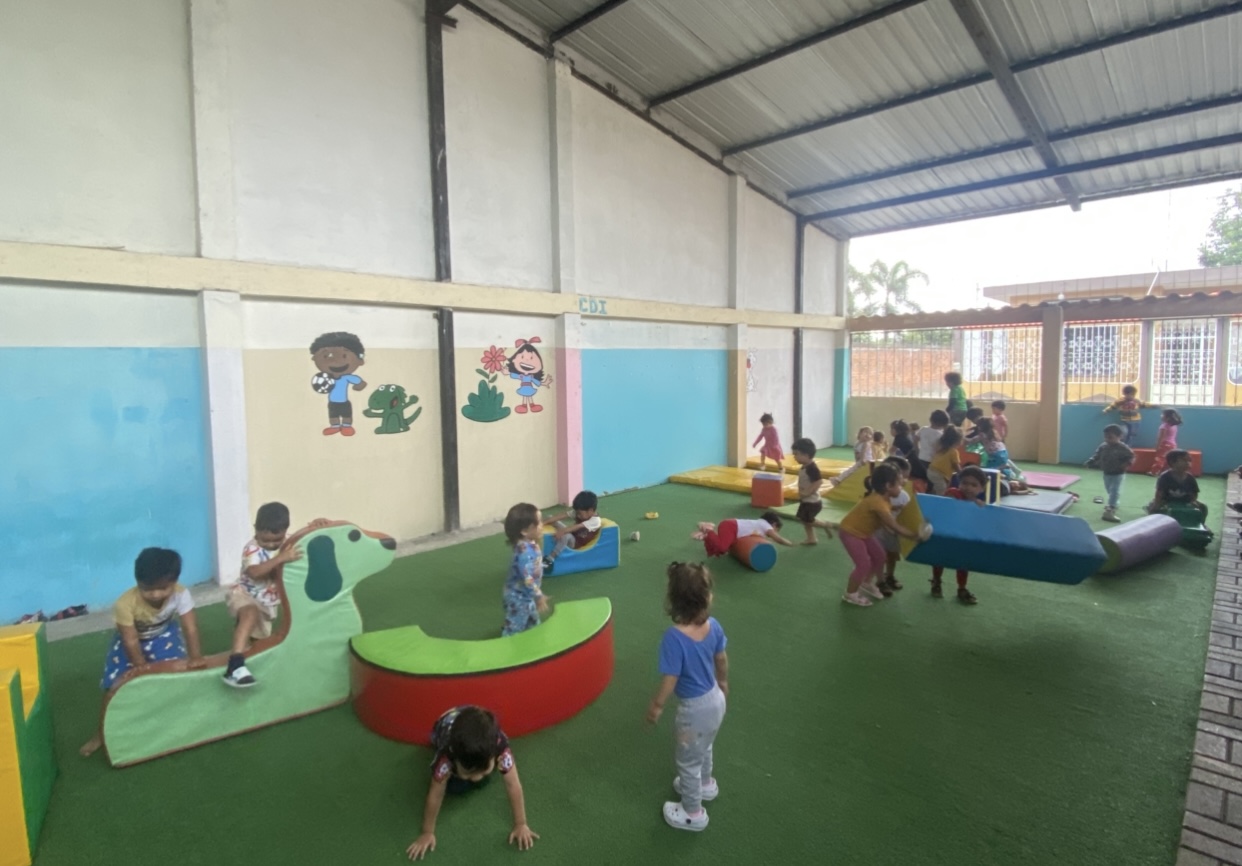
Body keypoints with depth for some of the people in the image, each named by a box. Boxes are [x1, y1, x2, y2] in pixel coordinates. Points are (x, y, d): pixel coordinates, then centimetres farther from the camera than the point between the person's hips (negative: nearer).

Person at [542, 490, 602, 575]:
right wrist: (544, 522, -20)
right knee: (552, 519, -3)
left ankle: (549, 559, -40)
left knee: (565, 536, -41)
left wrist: (563, 531, -47)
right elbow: (562, 516, -11)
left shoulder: (595, 520, -21)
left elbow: (578, 527, -35)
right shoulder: (578, 512, -1)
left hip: (577, 544, -8)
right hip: (571, 535, 8)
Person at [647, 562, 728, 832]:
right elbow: (722, 660, 1)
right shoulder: (713, 625, -17)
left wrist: (656, 706, -8)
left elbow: (670, 680, -26)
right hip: (716, 699, 7)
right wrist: (723, 682, 21)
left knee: (688, 762, 22)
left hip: (695, 708, -6)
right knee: (704, 749, 35)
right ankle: (706, 785, 62)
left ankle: (693, 813, 44)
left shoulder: (674, 637, -36)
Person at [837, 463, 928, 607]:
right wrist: (917, 535, -19)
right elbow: (895, 528, -26)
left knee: (879, 556, 15)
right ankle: (850, 594, 10)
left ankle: (867, 583, 33)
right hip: (850, 532, -10)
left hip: (862, 531, 10)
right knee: (864, 564, -7)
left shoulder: (882, 498, -2)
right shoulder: (878, 503, -32)